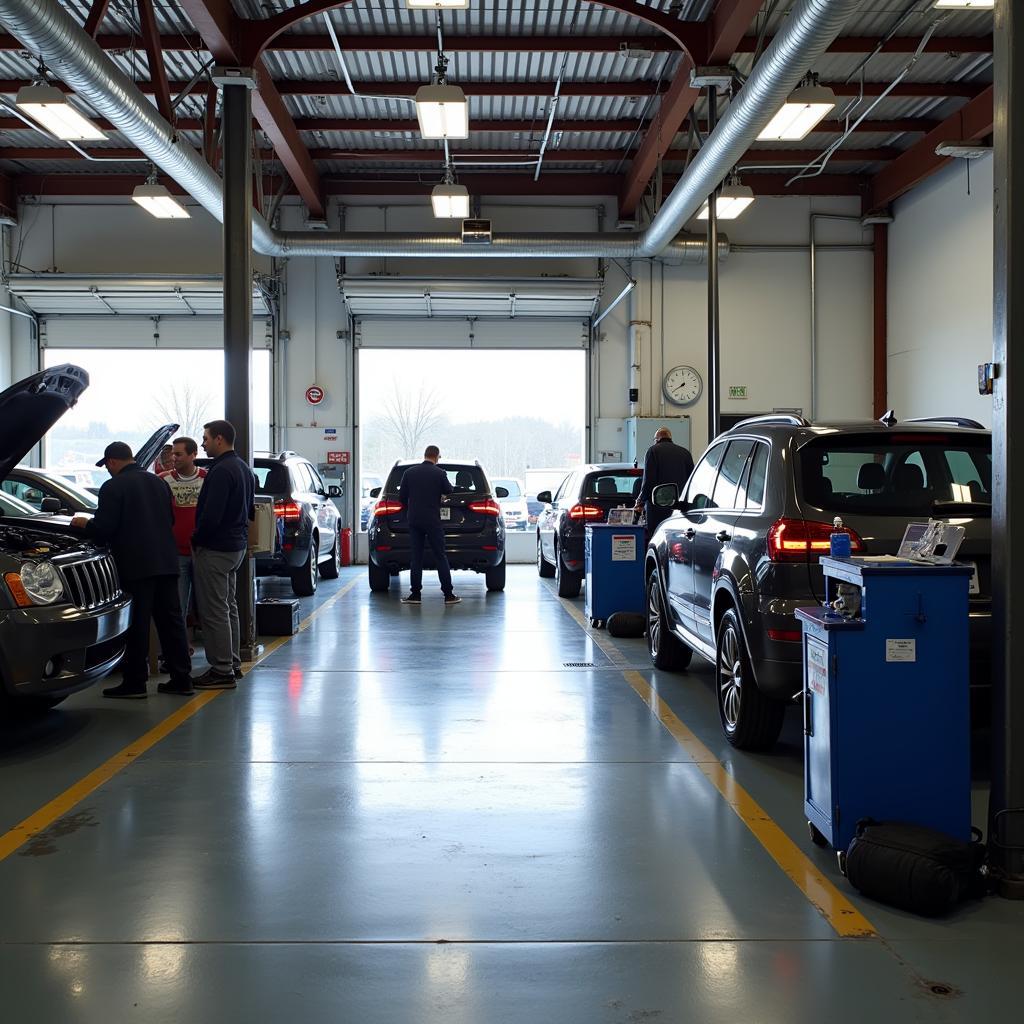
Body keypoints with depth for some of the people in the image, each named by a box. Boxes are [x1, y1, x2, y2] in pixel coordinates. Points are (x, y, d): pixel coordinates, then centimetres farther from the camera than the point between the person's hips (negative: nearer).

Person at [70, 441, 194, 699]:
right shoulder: (158, 482, 14)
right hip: (166, 561, 7)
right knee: (171, 619, 9)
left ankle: (135, 682, 3)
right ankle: (181, 678, 11)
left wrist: (84, 523, 8)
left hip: (135, 565, -6)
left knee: (136, 624, -1)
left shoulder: (113, 487, -8)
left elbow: (103, 528, -11)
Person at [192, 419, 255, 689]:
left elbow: (211, 515, -24)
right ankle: (233, 663, 26)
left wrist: (196, 540, -10)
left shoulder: (221, 471, -19)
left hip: (215, 549, -10)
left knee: (214, 611, -5)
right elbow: (249, 509, 21)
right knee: (228, 607, 18)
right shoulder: (243, 467, 13)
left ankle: (222, 671, -2)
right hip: (237, 545, 10)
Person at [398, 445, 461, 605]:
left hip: (414, 520, 3)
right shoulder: (439, 473, -6)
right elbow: (448, 491, 6)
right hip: (433, 520, -2)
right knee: (441, 557, 1)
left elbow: (402, 496, 5)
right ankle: (448, 595, 1)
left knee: (415, 557, 7)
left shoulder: (409, 472, 2)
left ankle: (415, 594, 5)